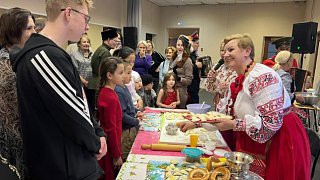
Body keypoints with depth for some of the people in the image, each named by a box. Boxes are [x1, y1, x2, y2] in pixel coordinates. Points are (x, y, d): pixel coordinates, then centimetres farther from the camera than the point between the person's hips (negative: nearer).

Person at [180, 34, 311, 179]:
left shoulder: (262, 77, -24)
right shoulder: (237, 82, 6)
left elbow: (272, 122, -28)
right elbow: (224, 113, 12)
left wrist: (234, 124, -22)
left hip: (280, 142, -8)